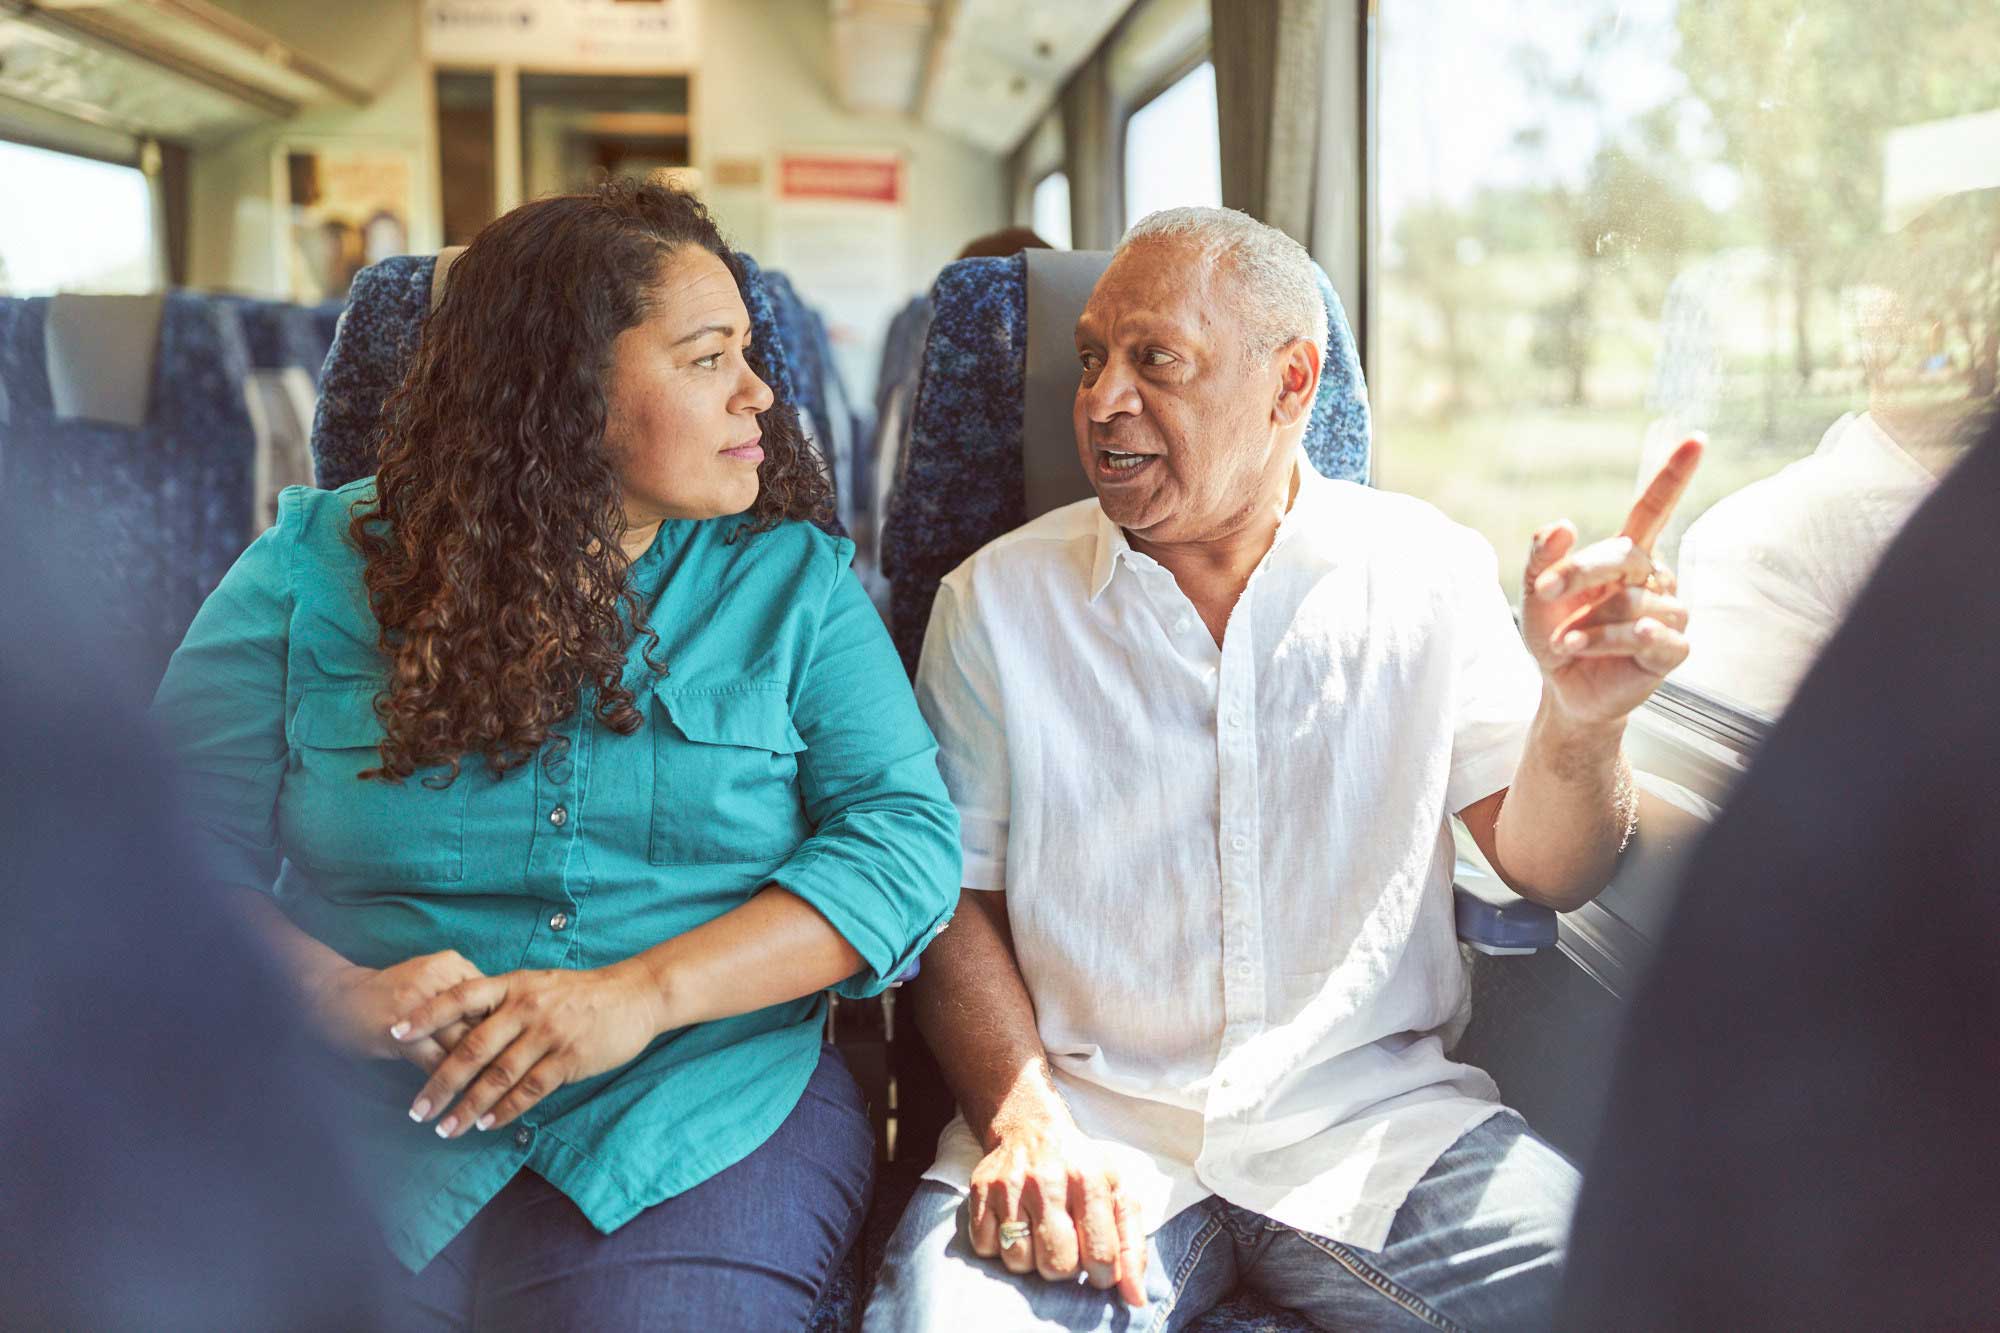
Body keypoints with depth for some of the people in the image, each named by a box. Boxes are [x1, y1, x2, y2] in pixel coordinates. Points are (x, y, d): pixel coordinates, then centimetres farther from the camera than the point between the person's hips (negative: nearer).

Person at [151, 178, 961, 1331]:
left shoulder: (797, 580, 7)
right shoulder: (319, 567, 7)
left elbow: (907, 838, -3)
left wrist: (645, 994, -16)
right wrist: (338, 997, -18)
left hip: (705, 1113, 0)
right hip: (364, 1123, 1)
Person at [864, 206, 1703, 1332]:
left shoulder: (1429, 572, 5)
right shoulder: (998, 599, 4)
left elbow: (1544, 868, 3)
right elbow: (956, 899, 3)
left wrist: (1579, 718, -18)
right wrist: (1026, 1128, -13)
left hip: (1376, 1113, 1)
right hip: (1089, 1117, -1)